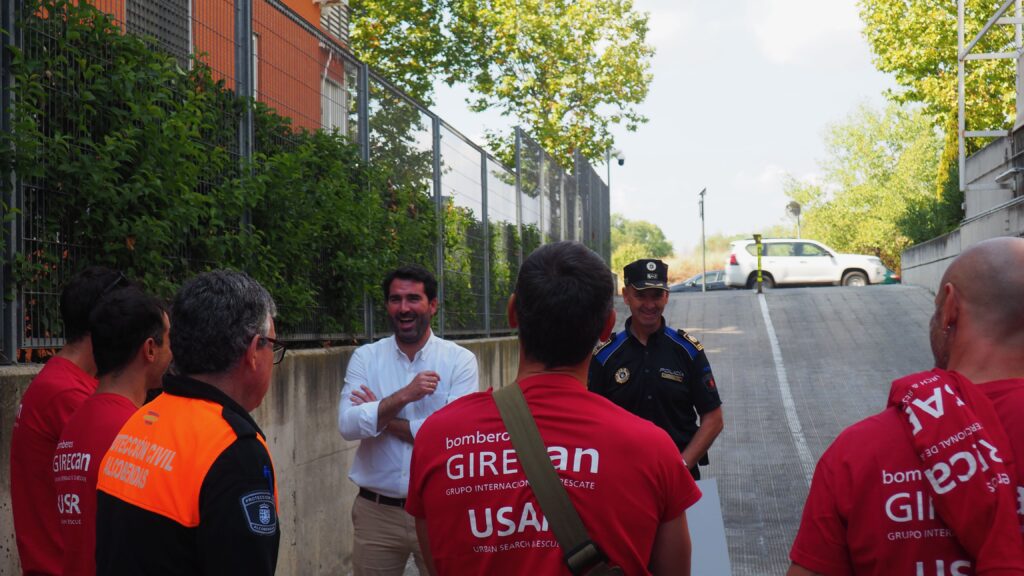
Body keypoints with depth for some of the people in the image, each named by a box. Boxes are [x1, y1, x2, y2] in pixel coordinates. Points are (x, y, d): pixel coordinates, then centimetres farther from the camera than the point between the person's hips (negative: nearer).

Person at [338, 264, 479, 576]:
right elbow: (348, 426, -10)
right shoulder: (365, 357, 1)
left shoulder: (460, 360, -5)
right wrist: (403, 396, -21)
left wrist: (381, 416, -11)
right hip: (376, 512, 2)